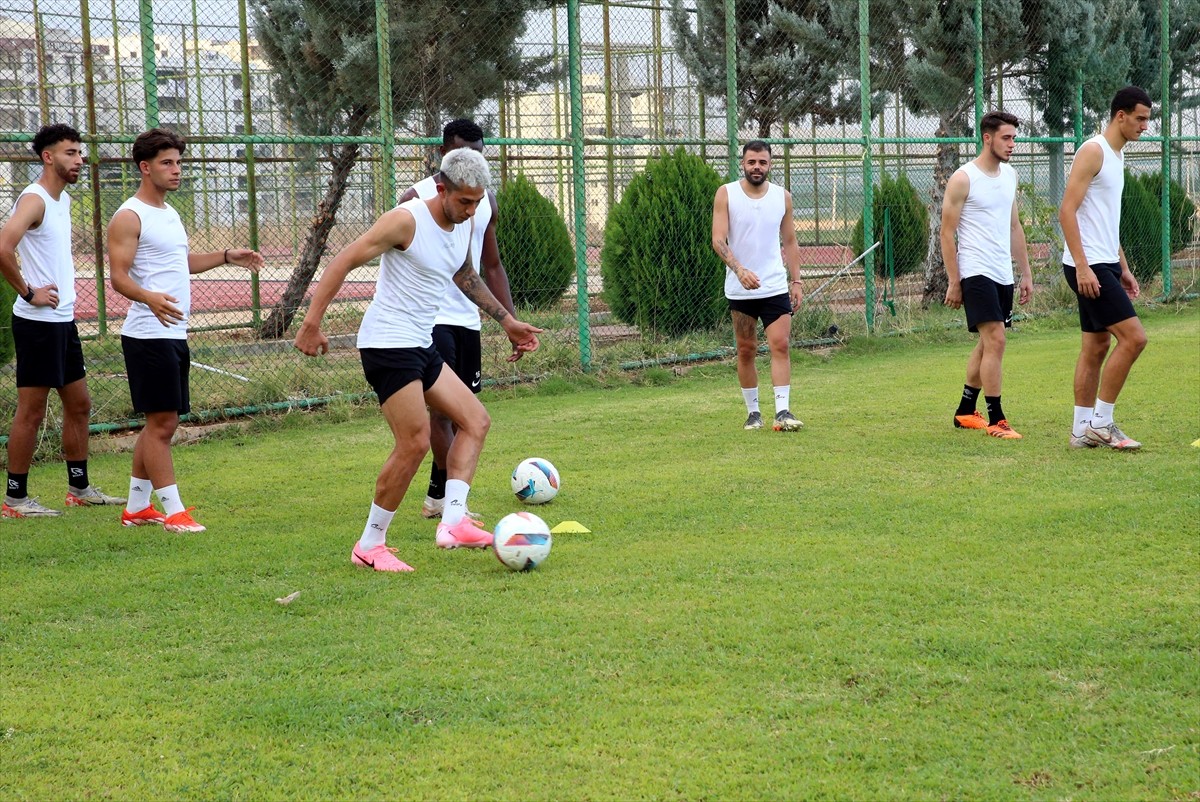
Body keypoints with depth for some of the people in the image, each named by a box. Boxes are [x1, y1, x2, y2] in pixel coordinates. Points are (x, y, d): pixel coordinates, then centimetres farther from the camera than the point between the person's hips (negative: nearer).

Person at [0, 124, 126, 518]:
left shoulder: (64, 200, 14)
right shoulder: (33, 199, -15)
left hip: (63, 320, 9)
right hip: (38, 322, -9)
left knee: (79, 404, 15)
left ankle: (79, 488, 25)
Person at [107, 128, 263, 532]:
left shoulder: (169, 213, 18)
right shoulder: (129, 217, -10)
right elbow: (119, 276, -19)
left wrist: (226, 256, 24)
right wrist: (150, 298, -36)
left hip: (175, 335, 9)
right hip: (149, 335, -9)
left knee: (162, 423, 12)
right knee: (161, 422, -7)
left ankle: (136, 507, 20)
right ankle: (174, 512, -5)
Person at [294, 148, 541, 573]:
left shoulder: (464, 225, 9)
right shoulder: (407, 220, -17)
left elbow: (465, 276, 29)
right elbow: (343, 263, -17)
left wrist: (508, 321, 31)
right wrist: (312, 323, -21)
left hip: (421, 347, 9)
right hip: (388, 344, -9)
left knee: (476, 421, 6)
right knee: (415, 442, -13)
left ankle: (452, 522, -2)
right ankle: (369, 546, -2)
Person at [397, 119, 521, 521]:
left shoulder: (486, 200, 12)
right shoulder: (417, 198, -5)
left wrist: (512, 321, 13)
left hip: (468, 319, 6)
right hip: (430, 318, -6)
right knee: (441, 408, -12)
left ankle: (437, 497, 17)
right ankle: (449, 496, -7)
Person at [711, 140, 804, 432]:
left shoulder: (782, 196, 5)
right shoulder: (726, 194, -3)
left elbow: (790, 242, 13)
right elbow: (718, 240, -11)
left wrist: (796, 280, 6)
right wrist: (739, 269, -26)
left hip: (776, 287, 1)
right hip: (739, 288, -1)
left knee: (780, 345, -10)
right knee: (746, 351, 6)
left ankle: (782, 411, -11)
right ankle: (753, 411, 16)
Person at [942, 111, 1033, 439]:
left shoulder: (1010, 175, 12)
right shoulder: (963, 178, -10)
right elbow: (947, 232, -9)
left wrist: (1026, 272, 16)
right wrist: (953, 283, -12)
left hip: (1003, 274, 8)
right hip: (976, 273, -8)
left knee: (986, 343, 13)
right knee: (995, 341, -14)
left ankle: (965, 412, 24)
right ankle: (996, 420, -10)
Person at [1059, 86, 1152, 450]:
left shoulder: (1117, 154, 17)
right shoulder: (1093, 151, -13)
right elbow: (1067, 211, -18)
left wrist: (1123, 268, 22)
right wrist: (1082, 267, -23)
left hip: (1105, 266, 10)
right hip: (1089, 267, -10)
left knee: (1096, 346, 10)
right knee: (1133, 337, -13)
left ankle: (1082, 430, 14)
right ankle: (1101, 422, -6)